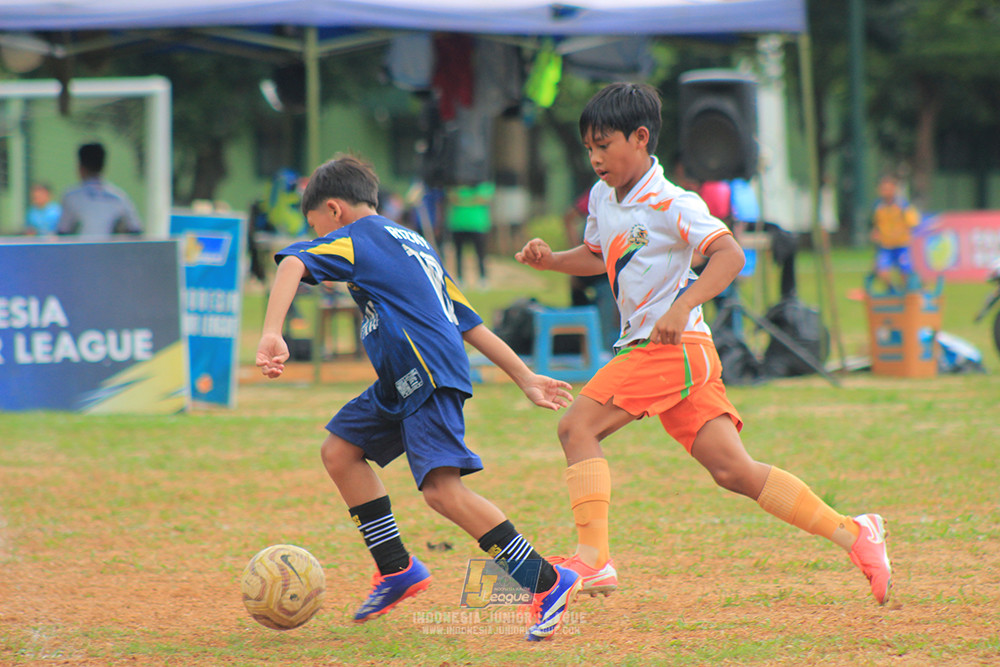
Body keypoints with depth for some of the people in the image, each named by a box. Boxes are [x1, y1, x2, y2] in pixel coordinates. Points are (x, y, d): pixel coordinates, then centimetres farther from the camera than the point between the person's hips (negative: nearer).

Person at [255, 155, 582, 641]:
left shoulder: (357, 237, 0)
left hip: (430, 378, -10)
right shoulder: (413, 245, 27)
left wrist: (271, 335, -32)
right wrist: (526, 378, 26)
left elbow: (293, 264, -20)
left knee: (442, 489, -20)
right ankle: (397, 569, 21)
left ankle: (548, 584, -22)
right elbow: (469, 322, 27)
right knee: (340, 451, 17)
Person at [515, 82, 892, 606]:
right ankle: (851, 534, 6)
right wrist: (550, 260, 13)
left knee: (577, 426, -15)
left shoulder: (668, 204, -13)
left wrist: (682, 307, -34)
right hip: (644, 348, 9)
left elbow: (729, 254, -23)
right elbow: (597, 256, 32)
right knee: (734, 470, 3)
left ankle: (592, 558, -19)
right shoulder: (603, 197, 14)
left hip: (673, 345, -9)